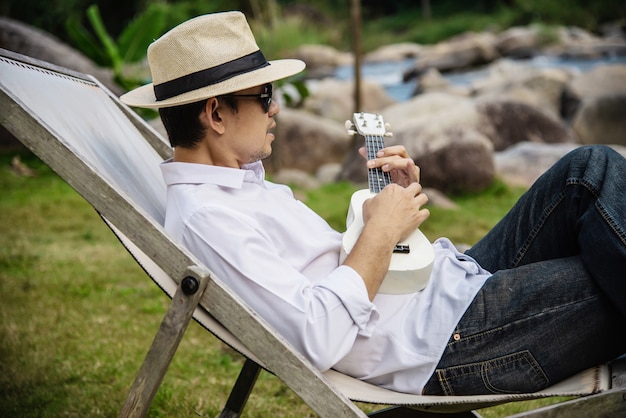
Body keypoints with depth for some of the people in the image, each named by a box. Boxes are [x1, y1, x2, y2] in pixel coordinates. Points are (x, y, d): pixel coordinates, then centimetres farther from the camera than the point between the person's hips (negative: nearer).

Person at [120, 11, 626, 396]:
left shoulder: (242, 179, 16)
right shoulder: (203, 217, -17)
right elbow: (320, 337, -26)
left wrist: (398, 201, 5)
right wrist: (380, 233, -15)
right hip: (447, 342, -10)